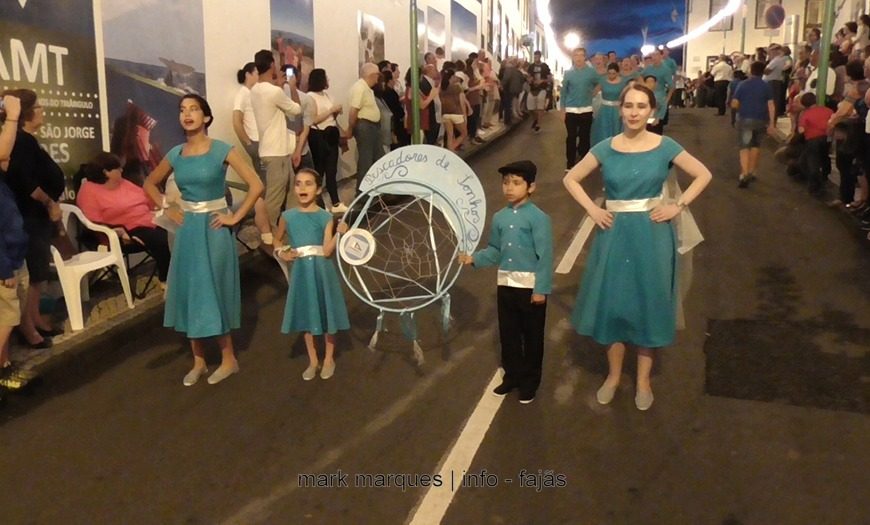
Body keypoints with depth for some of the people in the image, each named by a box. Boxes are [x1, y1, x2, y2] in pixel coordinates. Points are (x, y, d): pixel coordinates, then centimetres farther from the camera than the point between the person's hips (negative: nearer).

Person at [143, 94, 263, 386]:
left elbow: (256, 185, -15)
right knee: (189, 293, 7)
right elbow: (150, 183, 21)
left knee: (213, 292, 0)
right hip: (187, 230, 5)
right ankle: (198, 362, 20)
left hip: (213, 229, -5)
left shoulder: (222, 150, -8)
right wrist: (168, 210, 8)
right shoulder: (175, 154, 5)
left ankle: (228, 359, 15)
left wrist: (235, 217, -13)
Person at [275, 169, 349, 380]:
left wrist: (339, 233, -28)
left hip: (322, 270, -2)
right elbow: (277, 241, 17)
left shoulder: (325, 217, -7)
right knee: (306, 317, 12)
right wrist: (282, 253, -2)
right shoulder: (288, 216, -1)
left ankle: (329, 359, 28)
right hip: (301, 272, 2)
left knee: (327, 314, 8)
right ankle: (312, 360, 28)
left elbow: (327, 251, -14)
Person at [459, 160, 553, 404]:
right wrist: (475, 258, -7)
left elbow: (545, 256, -15)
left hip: (531, 286, -5)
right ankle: (512, 376, 34)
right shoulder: (499, 217, 4)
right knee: (508, 334, 16)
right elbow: (495, 250, 10)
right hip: (506, 284, 6)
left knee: (532, 336, 10)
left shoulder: (538, 218, -14)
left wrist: (541, 288, -16)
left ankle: (530, 381, 26)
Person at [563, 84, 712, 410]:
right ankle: (613, 375, 26)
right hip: (615, 234, 1)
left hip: (651, 236, -1)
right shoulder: (606, 148, -2)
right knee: (613, 303, 8)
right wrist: (592, 210, -5)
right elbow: (571, 179, 5)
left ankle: (643, 380, 25)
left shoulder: (664, 147, -4)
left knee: (648, 305, 9)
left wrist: (678, 207, -6)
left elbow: (703, 175, 4)